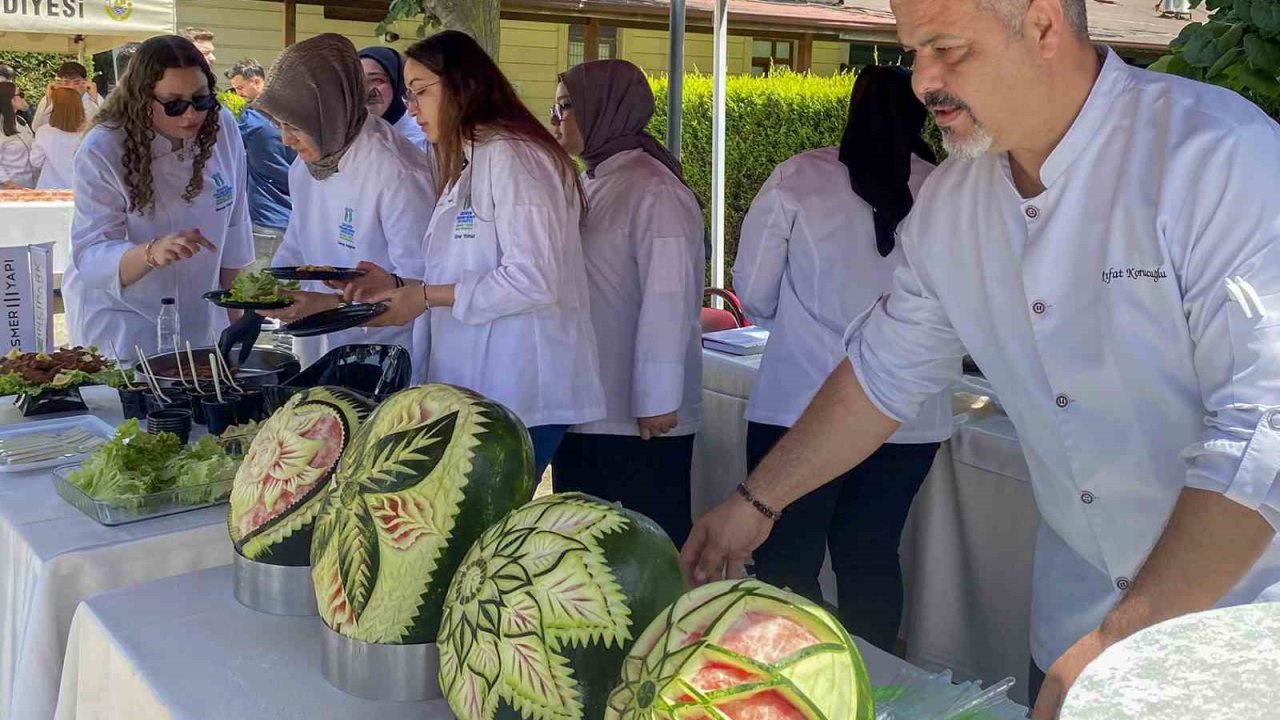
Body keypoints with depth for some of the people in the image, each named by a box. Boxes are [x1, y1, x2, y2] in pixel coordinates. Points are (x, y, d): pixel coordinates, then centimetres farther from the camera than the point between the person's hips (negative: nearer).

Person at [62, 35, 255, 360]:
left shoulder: (223, 128, -10)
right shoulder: (101, 153, -20)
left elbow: (233, 227, 0)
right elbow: (90, 257, -24)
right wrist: (152, 253, -43)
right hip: (119, 319, -4)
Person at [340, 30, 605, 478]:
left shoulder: (511, 156, -12)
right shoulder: (467, 165, 19)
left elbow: (533, 280, -20)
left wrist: (428, 297, -13)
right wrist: (400, 286, 6)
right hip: (476, 388, 9)